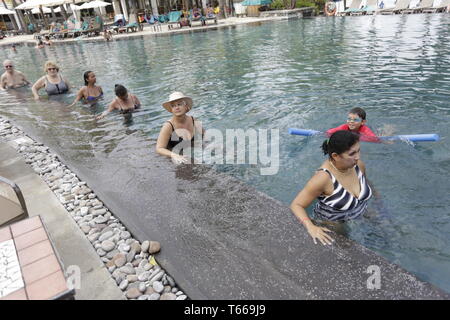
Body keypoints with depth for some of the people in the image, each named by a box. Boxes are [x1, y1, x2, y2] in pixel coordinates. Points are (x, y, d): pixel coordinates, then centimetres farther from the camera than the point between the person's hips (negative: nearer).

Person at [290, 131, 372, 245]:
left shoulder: (358, 165, -15)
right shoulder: (323, 177, -34)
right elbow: (296, 205, -30)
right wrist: (311, 227, -44)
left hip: (362, 217, 5)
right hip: (334, 226, -5)